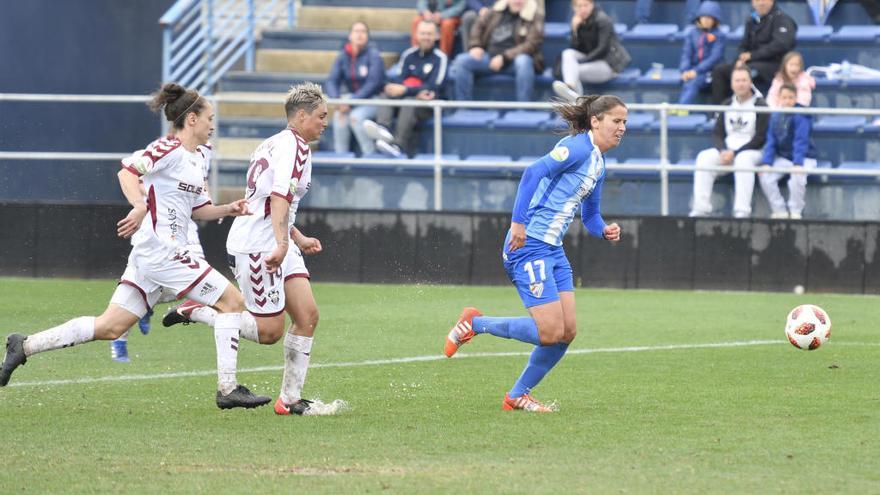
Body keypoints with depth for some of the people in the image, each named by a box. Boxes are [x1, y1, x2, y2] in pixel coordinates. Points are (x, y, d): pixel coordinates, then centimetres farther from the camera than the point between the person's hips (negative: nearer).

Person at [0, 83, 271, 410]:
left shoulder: (196, 158, 20)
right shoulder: (170, 148, -10)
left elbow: (197, 209, 28)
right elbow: (128, 169, -22)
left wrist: (227, 209, 10)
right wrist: (140, 207, -37)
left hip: (151, 255, 10)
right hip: (162, 251, -10)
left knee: (110, 327, 6)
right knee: (233, 301, -7)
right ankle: (227, 390, -5)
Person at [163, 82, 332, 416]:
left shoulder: (277, 144, 20)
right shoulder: (295, 146, -11)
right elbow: (280, 196, -26)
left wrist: (299, 239, 27)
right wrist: (282, 242, -36)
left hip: (277, 247, 10)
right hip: (256, 247, -10)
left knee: (307, 315, 0)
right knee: (270, 332, -10)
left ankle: (290, 399, 2)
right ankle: (195, 310, 2)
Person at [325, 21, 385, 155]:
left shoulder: (373, 55, -12)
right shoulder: (343, 56, 1)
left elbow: (373, 83, -20)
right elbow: (331, 81, -3)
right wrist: (336, 99, -24)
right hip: (351, 98, 4)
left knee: (356, 116, -32)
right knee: (339, 115, -26)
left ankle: (370, 153, -22)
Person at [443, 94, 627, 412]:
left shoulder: (598, 164, 18)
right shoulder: (578, 147, -12)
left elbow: (590, 215, 27)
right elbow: (534, 172, -23)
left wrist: (604, 230, 4)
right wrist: (518, 222, -28)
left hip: (553, 250, 10)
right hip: (529, 244, -10)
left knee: (568, 331, 4)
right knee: (551, 331, -14)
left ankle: (518, 396, 16)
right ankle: (474, 323, 4)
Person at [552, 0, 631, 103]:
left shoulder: (602, 20, -12)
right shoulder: (578, 21, 6)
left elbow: (603, 48, -17)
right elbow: (576, 48, 1)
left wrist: (582, 61, -22)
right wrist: (574, 30, -15)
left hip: (609, 63, -6)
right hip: (591, 59, 6)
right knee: (568, 53, -22)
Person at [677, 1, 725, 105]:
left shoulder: (718, 35, 0)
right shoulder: (691, 32, 10)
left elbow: (715, 57, -9)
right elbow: (686, 53, 7)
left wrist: (696, 71, -19)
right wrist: (685, 71, -13)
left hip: (708, 72, -3)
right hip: (691, 71, 3)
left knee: (692, 83, -31)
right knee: (687, 83, -30)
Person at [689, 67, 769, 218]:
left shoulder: (760, 105, -6)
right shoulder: (727, 105, 11)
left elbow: (760, 139, -11)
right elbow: (718, 133, 11)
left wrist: (735, 153, -17)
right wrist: (723, 151, -11)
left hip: (754, 151, -5)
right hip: (727, 150, 5)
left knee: (743, 159, -39)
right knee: (704, 158, -21)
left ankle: (742, 211, -42)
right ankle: (701, 209, -25)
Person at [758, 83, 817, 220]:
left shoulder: (801, 116, -17)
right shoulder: (776, 116, 0)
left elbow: (800, 141, -25)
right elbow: (771, 141, -2)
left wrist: (798, 163, -36)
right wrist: (766, 162, -16)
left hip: (804, 158, -5)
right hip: (783, 157, 5)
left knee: (797, 177, -34)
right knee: (764, 176, -17)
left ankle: (795, 212, -12)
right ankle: (779, 211, -4)